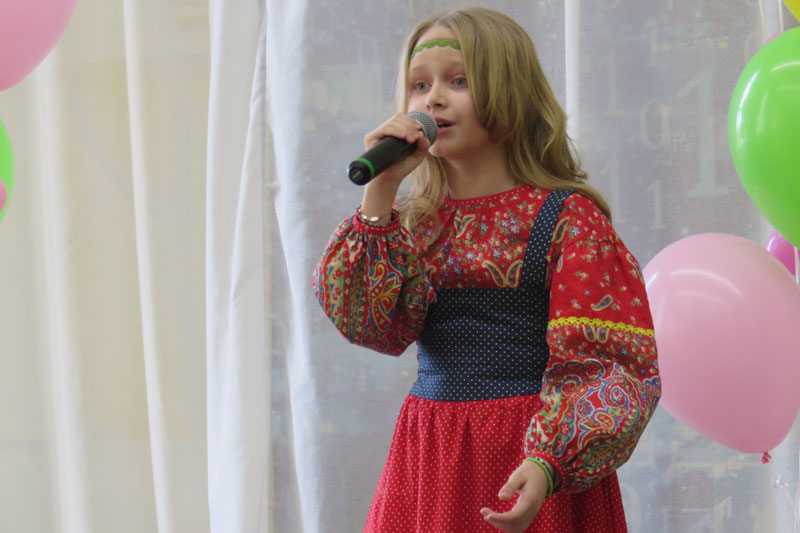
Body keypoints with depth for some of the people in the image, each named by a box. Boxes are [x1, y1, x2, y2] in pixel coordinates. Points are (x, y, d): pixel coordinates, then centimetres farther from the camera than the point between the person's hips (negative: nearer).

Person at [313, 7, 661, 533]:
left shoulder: (567, 217, -6)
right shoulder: (412, 220, 9)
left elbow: (604, 363, -11)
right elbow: (371, 323, -7)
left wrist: (548, 464, -25)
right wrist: (381, 190, -11)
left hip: (529, 455, -4)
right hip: (430, 458, 4)